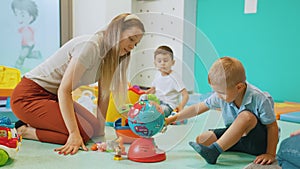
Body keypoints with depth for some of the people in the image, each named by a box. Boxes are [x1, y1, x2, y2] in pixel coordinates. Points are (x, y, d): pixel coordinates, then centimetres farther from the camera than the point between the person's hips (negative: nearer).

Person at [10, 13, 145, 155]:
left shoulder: (109, 54, 4)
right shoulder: (90, 46, -24)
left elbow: (104, 94, 5)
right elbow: (64, 90, -26)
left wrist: (100, 129, 0)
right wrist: (74, 134, -29)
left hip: (52, 96, 10)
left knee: (94, 127, 2)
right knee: (84, 132, -18)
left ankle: (33, 124, 12)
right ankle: (24, 130, -2)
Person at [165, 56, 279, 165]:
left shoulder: (260, 100, -24)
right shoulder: (220, 97, -11)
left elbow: (272, 126, -16)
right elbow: (198, 108, -3)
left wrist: (270, 154, -20)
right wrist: (171, 120, -4)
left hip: (260, 141, -4)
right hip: (235, 136, 5)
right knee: (201, 139, -10)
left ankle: (213, 151, -35)